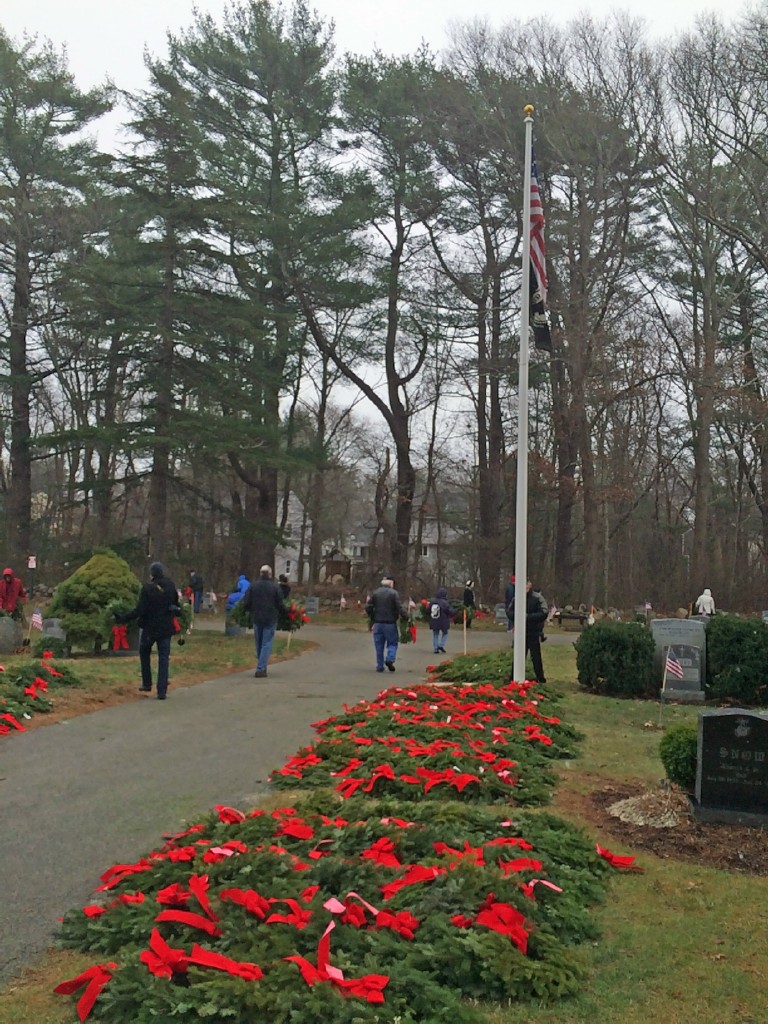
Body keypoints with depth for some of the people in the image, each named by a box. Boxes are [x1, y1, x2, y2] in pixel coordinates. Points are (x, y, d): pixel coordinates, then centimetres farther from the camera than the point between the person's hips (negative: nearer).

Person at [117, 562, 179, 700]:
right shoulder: (171, 586, -3)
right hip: (166, 628, 3)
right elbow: (176, 605, 7)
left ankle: (147, 684, 23)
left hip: (150, 627, -3)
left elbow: (139, 610, -19)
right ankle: (162, 691, 1)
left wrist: (122, 618, -12)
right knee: (163, 658, 5)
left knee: (144, 654, 21)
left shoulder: (147, 589, -16)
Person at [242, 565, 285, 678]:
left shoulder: (253, 586, -1)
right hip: (270, 619, -3)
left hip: (256, 618, 3)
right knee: (267, 644, 1)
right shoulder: (275, 587, -8)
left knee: (259, 644, 16)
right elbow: (280, 604, -8)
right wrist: (285, 611, 12)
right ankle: (261, 669, -6)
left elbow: (246, 603, -3)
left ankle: (261, 667, 25)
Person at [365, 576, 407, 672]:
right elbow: (400, 608, -15)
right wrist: (406, 617, -5)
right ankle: (390, 659, -14)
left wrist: (372, 618, 13)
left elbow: (368, 607, 3)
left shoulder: (375, 593, 5)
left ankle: (380, 666, 8)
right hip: (390, 623, -3)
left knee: (379, 645, 9)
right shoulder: (394, 593, -6)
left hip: (378, 622, 3)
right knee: (392, 643, 9)